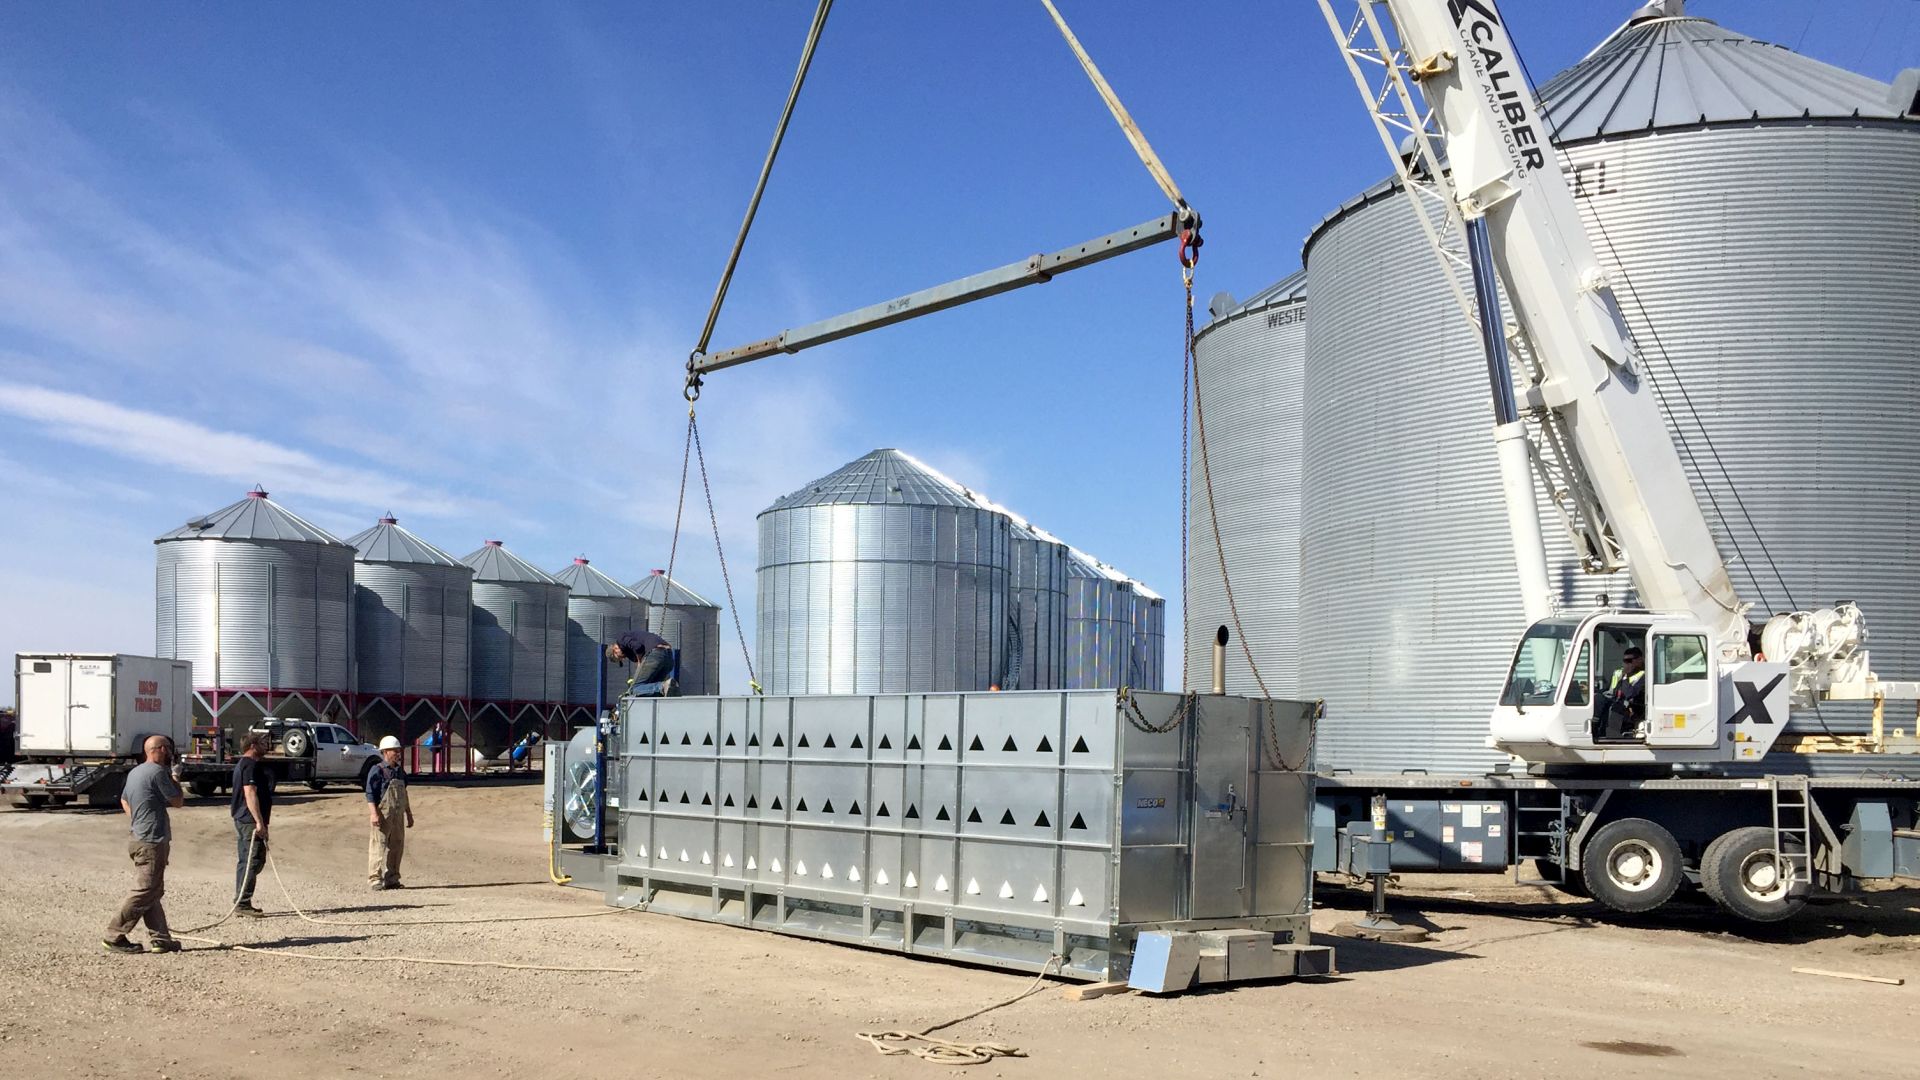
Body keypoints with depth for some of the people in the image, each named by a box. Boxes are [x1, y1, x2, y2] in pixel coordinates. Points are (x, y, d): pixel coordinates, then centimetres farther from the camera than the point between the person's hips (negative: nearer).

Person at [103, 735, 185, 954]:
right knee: (145, 892, -7)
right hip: (153, 842, -10)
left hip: (140, 838, 10)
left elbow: (124, 801, 26)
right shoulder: (157, 772, -15)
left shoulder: (135, 772, 15)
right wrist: (176, 782, 6)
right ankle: (114, 936, -5)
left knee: (153, 893, 10)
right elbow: (178, 802, -10)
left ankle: (160, 938, 12)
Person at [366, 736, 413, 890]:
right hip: (383, 814, -8)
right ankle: (375, 879, -4)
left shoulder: (400, 772, 16)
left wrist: (409, 814, 23)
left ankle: (392, 879, 18)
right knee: (379, 845, -7)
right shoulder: (377, 771, -7)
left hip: (398, 814, 8)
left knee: (397, 846, 9)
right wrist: (374, 813, -21)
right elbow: (370, 794, -12)